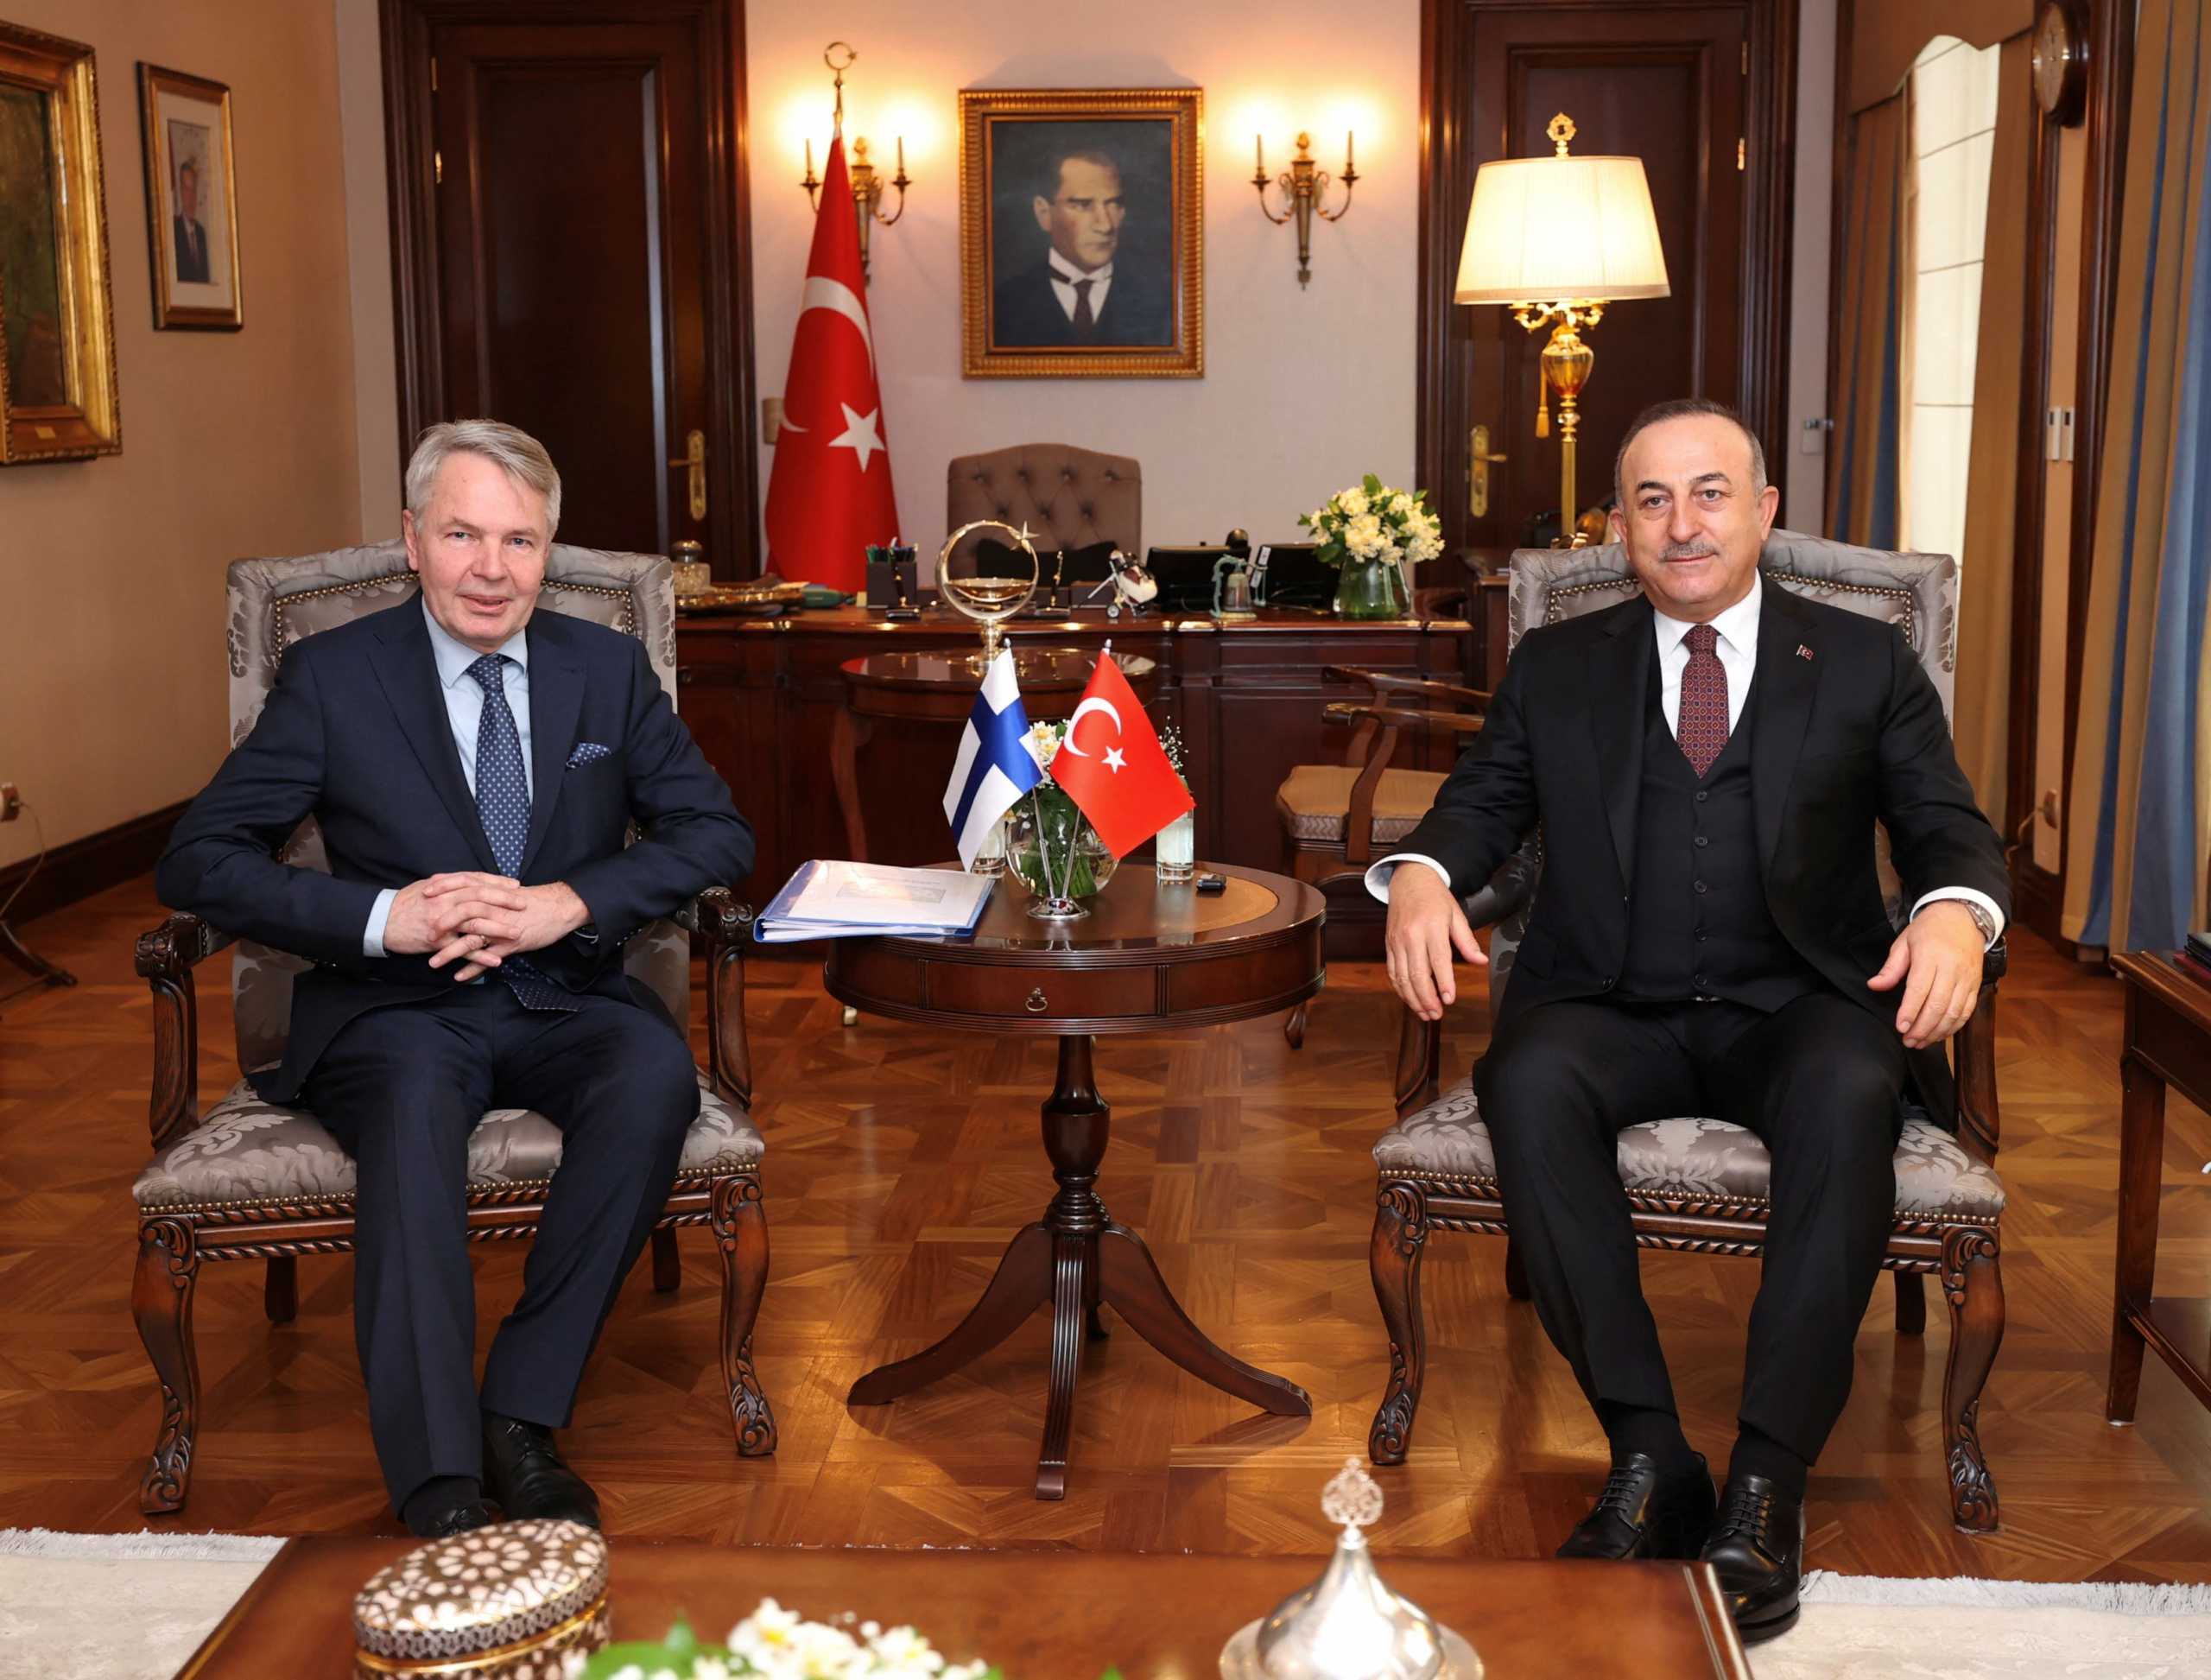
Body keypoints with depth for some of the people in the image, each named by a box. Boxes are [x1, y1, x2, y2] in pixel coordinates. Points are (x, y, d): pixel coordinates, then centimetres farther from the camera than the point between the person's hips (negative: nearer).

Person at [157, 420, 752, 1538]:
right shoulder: (332, 675, 1)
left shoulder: (607, 669, 9)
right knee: (414, 1100, -36)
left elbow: (718, 833, 4)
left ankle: (524, 1412, -23)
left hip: (564, 1001, 2)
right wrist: (385, 918, -19)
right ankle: (442, 1488, -38)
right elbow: (196, 862, -3)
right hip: (395, 1012, -2)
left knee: (657, 1068, -31)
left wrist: (569, 902, -14)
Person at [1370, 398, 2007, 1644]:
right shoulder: (1558, 667, 18)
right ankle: (1649, 1458, -27)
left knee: (1848, 1093, -35)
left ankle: (1769, 1482, -30)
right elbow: (1483, 802, 10)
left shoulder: (1866, 665, 13)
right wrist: (1422, 878, -14)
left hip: (1798, 1008, -1)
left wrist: (1956, 911, -18)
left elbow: (1949, 826, 7)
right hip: (1616, 1011, 1)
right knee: (1528, 1080, -33)